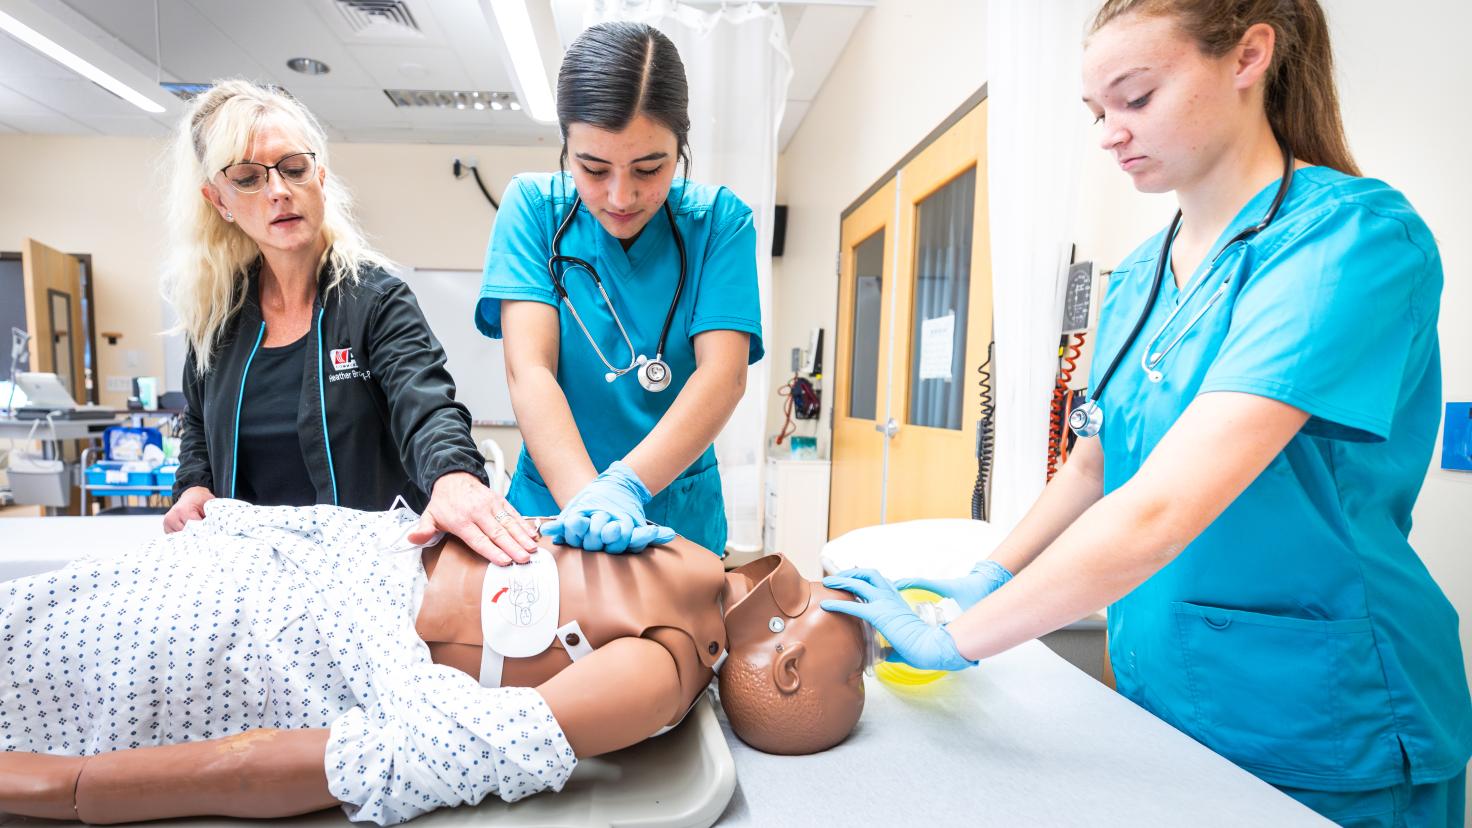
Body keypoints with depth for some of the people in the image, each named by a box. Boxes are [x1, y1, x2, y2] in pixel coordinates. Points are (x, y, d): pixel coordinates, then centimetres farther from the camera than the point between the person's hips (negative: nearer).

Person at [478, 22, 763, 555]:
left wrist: (625, 485, -32)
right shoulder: (533, 207, -6)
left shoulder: (719, 221, -7)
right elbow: (529, 369, -16)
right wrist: (583, 496, -31)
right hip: (550, 506, 0)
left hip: (679, 516, 0)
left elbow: (724, 373, -18)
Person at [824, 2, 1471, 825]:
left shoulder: (1353, 234, -21)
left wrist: (954, 640, -27)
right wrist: (990, 578, -4)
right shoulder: (1137, 277, 1)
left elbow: (1160, 507, -31)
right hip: (1158, 693, 6)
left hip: (1321, 735, -5)